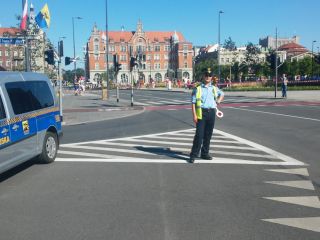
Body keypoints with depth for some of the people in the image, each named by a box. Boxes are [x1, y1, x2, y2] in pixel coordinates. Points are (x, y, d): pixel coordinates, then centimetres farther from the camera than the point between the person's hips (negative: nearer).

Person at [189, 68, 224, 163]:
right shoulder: (198, 88, -2)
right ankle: (193, 155, -2)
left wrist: (218, 100, 13)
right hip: (201, 112, -5)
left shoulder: (214, 88, 13)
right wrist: (194, 115, -13)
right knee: (199, 135, -8)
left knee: (208, 135, 10)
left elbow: (222, 94, 33)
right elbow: (193, 102, -5)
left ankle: (205, 153, 22)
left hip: (211, 112, 5)